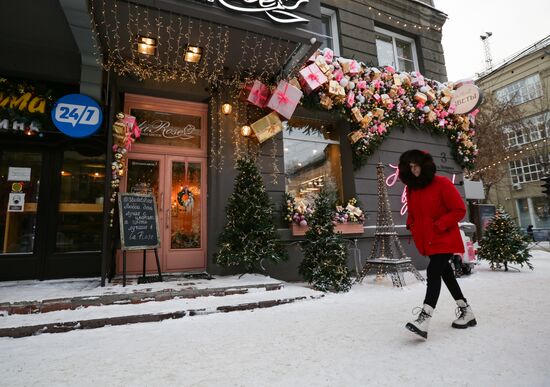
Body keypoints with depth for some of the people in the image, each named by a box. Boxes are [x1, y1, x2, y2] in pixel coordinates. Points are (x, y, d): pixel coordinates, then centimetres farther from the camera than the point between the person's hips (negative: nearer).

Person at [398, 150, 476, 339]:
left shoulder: (442, 183, -11)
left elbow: (459, 210, -11)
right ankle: (466, 311, 32)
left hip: (444, 239, -7)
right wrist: (412, 226, 2)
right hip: (428, 241, 7)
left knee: (433, 272, -18)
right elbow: (412, 213, 20)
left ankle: (424, 319, -22)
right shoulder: (411, 189, 8)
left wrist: (439, 225, -19)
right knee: (445, 273, 15)